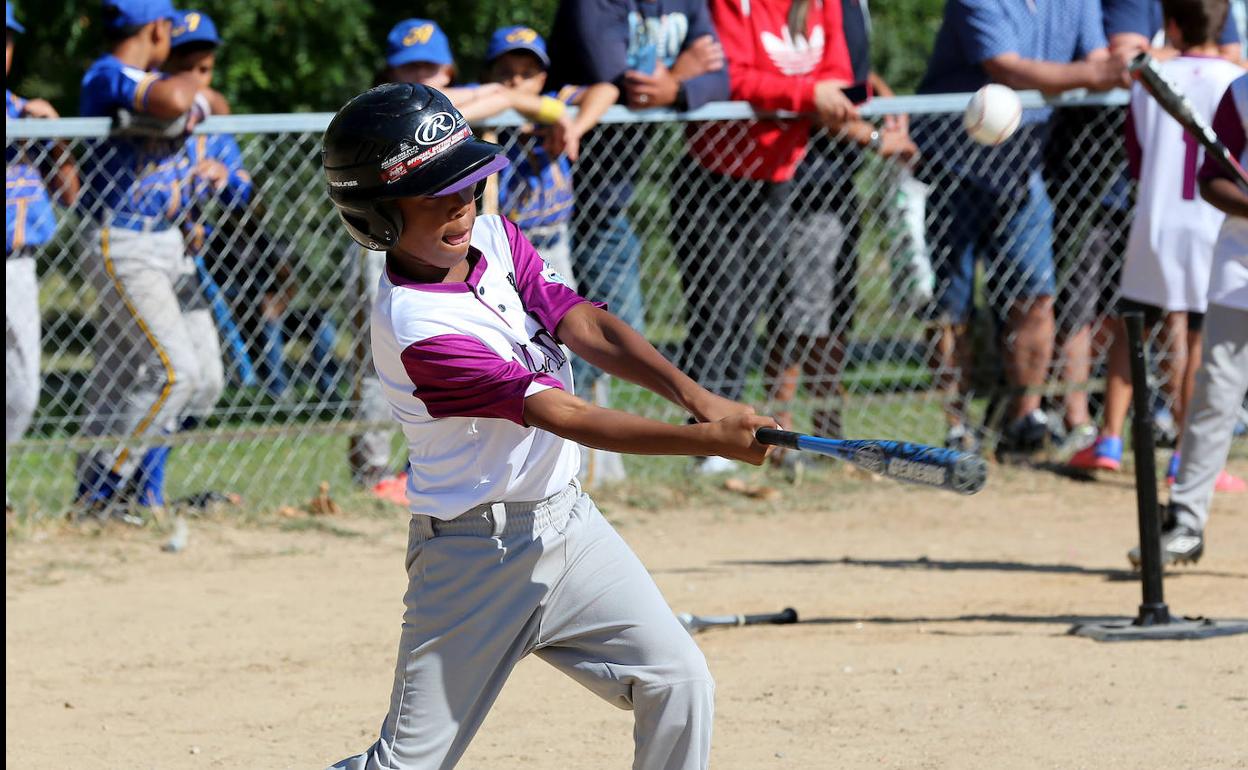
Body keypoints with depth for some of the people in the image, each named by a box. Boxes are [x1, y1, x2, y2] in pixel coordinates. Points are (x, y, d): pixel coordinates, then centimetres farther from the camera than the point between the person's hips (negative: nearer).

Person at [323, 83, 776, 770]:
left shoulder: (494, 239, 0)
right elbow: (559, 415, -26)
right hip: (475, 553, -7)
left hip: (565, 522, 7)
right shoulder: (417, 327, -24)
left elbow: (585, 325, -9)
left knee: (679, 685, -2)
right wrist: (710, 440, -30)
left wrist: (695, 395, -26)